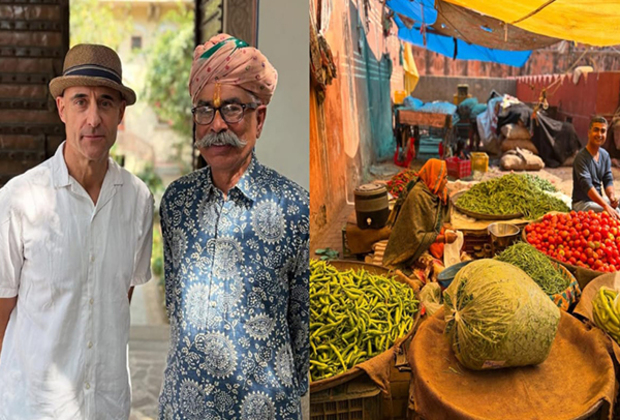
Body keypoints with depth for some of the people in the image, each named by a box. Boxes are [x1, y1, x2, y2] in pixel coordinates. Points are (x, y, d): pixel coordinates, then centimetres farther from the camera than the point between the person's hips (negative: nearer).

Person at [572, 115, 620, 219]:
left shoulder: (605, 155, 5)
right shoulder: (581, 157, -19)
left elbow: (608, 180, 3)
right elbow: (587, 186, -27)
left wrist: (612, 197, -21)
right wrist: (606, 206, -36)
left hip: (599, 198, 7)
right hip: (582, 203, -7)